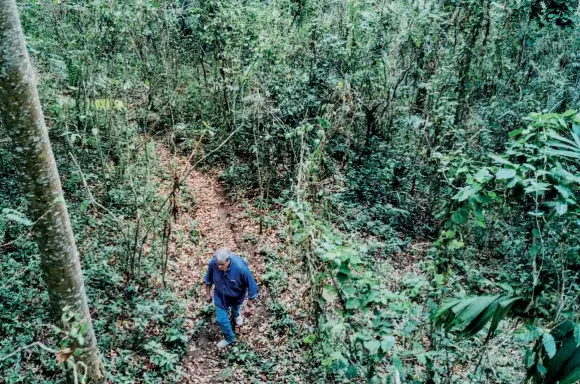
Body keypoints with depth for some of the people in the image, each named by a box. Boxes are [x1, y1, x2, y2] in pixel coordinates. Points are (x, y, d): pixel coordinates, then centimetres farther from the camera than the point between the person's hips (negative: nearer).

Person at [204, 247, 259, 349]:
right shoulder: (212, 263, -33)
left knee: (236, 308, 32)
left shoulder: (241, 268, -43)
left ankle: (236, 314, 71)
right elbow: (208, 279, -9)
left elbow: (252, 287, -28)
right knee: (221, 320, 11)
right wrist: (207, 293, 4)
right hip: (220, 296, 1)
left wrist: (250, 306, -20)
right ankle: (229, 338, 43)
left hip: (236, 297, -1)